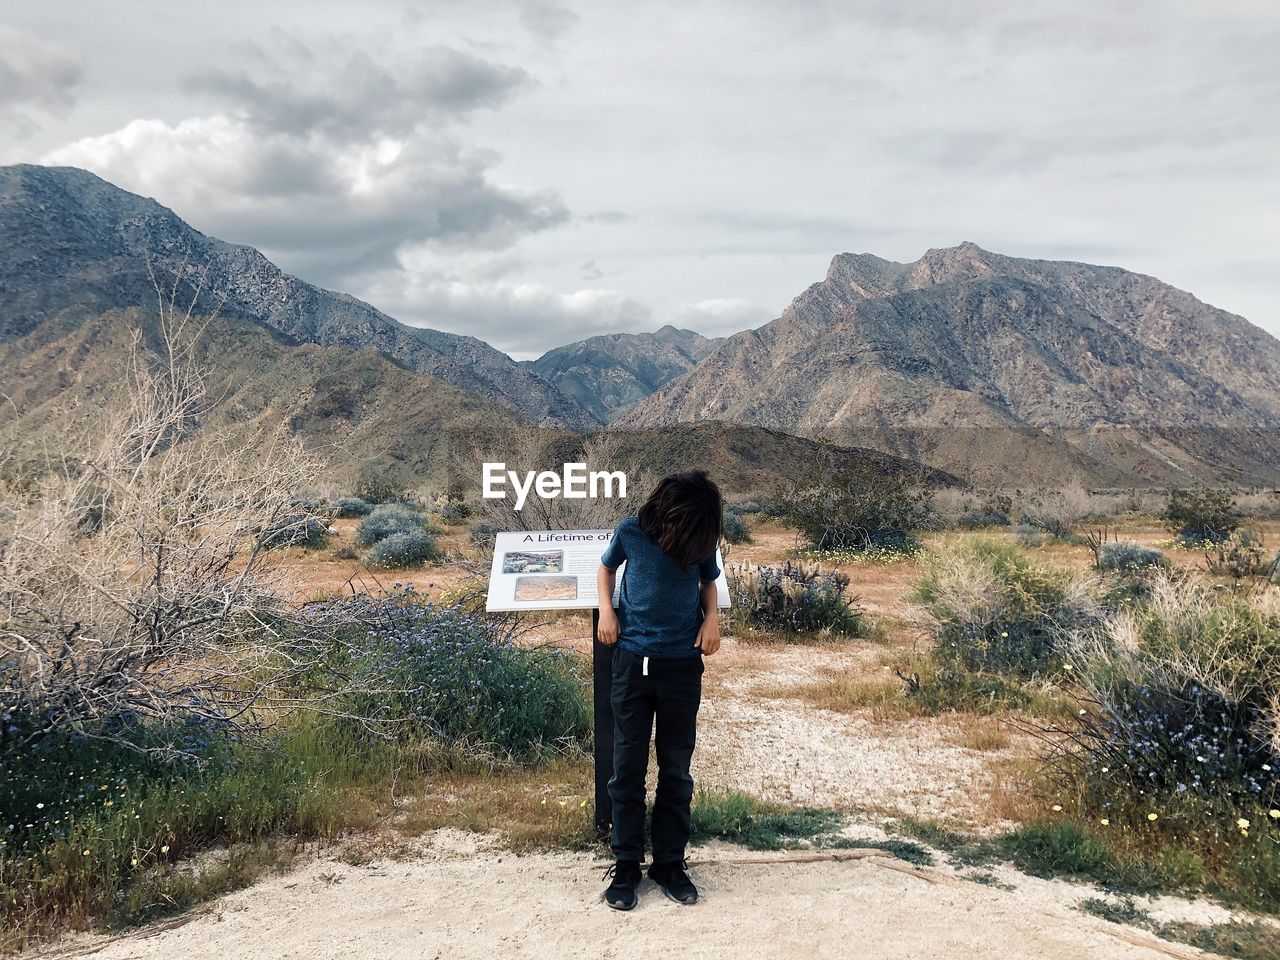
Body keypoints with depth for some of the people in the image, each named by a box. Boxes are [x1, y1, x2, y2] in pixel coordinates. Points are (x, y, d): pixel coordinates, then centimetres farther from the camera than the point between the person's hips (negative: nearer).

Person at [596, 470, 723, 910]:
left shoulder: (702, 539, -5)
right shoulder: (632, 531, -8)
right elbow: (606, 568, 11)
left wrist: (712, 618, -4)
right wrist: (606, 610, -4)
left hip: (683, 666, 1)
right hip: (633, 662, -1)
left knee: (676, 768, 8)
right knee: (627, 766, 4)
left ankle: (669, 862, 22)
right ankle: (626, 864, 17)